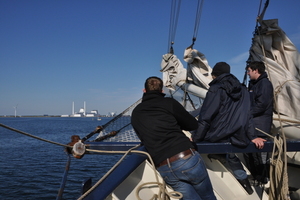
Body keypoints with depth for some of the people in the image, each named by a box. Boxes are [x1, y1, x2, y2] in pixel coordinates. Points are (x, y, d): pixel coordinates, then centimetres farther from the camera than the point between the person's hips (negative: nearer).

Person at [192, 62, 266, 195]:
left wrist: (195, 138, -9)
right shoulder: (243, 90, 11)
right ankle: (243, 180, 32)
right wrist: (252, 136, 12)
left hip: (217, 136, -6)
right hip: (238, 137, 7)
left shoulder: (215, 89, -8)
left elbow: (205, 116, -12)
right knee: (229, 153, 31)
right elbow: (246, 115, 10)